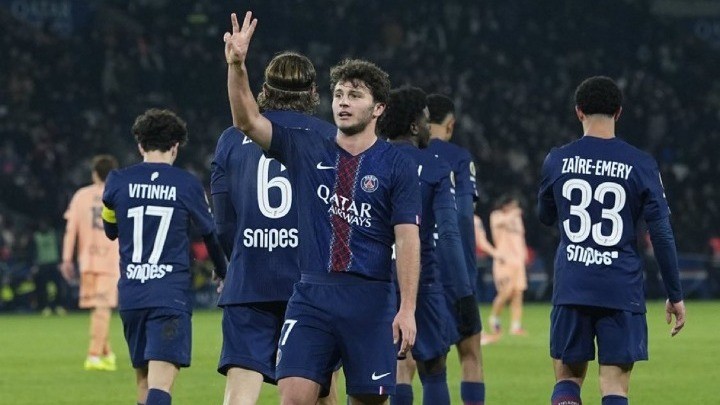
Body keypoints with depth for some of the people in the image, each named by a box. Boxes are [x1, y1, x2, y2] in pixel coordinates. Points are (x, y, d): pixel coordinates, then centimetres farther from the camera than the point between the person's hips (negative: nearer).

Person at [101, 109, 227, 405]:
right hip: (171, 294, -3)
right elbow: (211, 234, 14)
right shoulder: (187, 185, -1)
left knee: (144, 381, 16)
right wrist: (223, 274, 33)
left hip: (131, 295, 3)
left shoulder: (118, 181, 4)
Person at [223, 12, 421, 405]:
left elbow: (407, 240, -4)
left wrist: (407, 309, -12)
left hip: (371, 301, -1)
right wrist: (236, 65, -16)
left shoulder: (396, 166, 1)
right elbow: (247, 121, 0)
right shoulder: (307, 150, 9)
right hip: (311, 297, 2)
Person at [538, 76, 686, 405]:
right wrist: (675, 295, 5)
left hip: (571, 289, 1)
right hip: (622, 291, -1)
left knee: (568, 377, 12)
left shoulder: (557, 160, 2)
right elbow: (662, 234, -3)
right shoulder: (641, 165, -3)